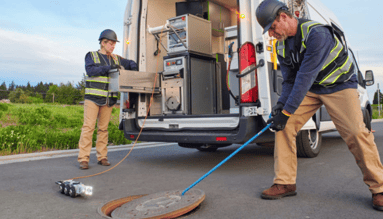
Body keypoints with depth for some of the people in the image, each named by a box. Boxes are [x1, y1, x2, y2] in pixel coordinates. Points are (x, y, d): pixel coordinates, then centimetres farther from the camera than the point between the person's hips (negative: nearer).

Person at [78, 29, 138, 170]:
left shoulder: (116, 59, 18)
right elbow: (90, 70, -13)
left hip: (109, 99, 5)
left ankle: (102, 157, 14)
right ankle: (83, 159, -3)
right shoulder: (91, 55, 5)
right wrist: (109, 68, -20)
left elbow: (130, 63, 29)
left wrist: (133, 68, 7)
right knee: (88, 127, -7)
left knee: (103, 128, 8)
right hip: (93, 97, -4)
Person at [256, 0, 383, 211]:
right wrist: (280, 105, -18)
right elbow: (289, 80, -1)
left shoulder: (317, 33, -29)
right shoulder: (281, 45, -3)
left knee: (356, 132, -19)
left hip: (339, 85, -6)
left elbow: (305, 77, -33)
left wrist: (287, 112, -33)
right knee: (283, 126, -10)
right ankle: (285, 183, -1)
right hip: (308, 88, 6)